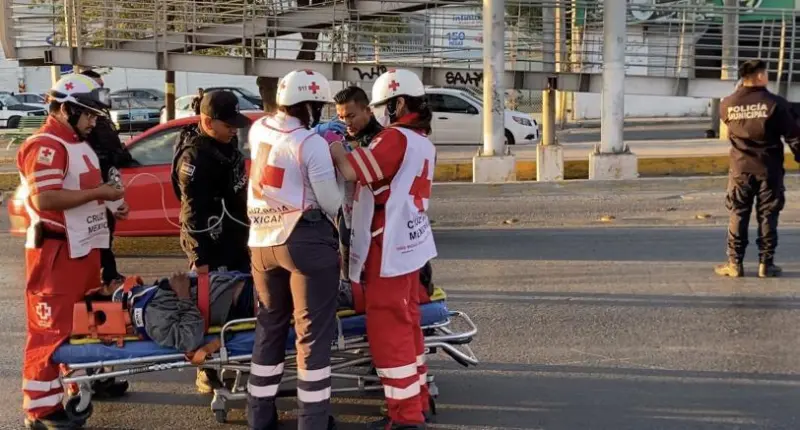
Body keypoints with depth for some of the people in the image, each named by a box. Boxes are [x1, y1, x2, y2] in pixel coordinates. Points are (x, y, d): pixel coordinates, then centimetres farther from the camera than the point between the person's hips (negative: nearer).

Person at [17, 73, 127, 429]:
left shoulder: (77, 143, 16)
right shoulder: (44, 146, -16)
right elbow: (44, 199, -26)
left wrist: (109, 204, 10)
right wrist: (98, 192, -22)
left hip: (84, 248, 10)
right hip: (56, 252, -10)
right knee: (50, 328, -5)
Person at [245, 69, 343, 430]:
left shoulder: (258, 129, 6)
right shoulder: (310, 142, -13)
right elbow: (330, 201, -11)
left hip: (261, 241, 7)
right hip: (305, 241, -7)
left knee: (269, 325, 18)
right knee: (313, 331, 2)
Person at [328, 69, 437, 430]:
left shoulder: (396, 138, -18)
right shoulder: (423, 143, 13)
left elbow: (350, 171, -24)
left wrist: (336, 150, -4)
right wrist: (350, 153, 6)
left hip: (389, 249, -10)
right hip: (409, 244, 10)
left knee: (388, 330, -3)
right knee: (406, 323, 18)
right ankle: (417, 401, 28)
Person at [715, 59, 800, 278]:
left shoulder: (727, 104, -3)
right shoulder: (776, 103, -11)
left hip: (740, 169, 2)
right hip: (769, 169, -2)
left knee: (738, 216, 8)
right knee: (767, 216, 7)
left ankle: (734, 263, 9)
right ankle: (766, 264, 11)